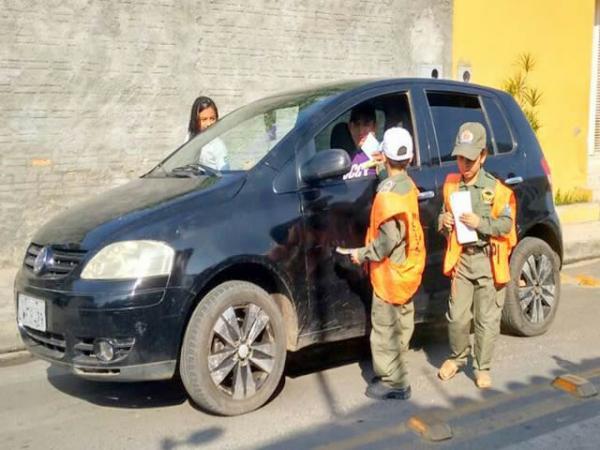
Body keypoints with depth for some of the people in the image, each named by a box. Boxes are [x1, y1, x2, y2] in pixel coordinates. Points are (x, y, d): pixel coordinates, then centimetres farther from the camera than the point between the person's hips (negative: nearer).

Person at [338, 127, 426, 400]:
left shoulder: (388, 191, -21)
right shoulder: (408, 186, 4)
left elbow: (389, 238, -24)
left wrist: (363, 254, -14)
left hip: (390, 270, -9)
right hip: (408, 267, 9)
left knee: (384, 328, 0)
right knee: (400, 322, 18)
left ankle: (393, 382, 7)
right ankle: (394, 373, 31)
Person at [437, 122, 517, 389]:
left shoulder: (496, 189, -7)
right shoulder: (451, 185, 5)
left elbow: (507, 225, -9)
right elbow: (445, 214, 16)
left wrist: (480, 222, -22)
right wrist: (443, 221, -6)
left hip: (488, 261, -3)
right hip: (461, 259, 3)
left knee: (487, 319, 5)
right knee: (457, 316, 8)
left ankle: (482, 367, 20)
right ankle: (457, 357, 30)